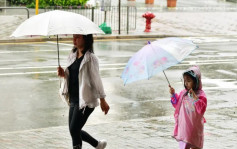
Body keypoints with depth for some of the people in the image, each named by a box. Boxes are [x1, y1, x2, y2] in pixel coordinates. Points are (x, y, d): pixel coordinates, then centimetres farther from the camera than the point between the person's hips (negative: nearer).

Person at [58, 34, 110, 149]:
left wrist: (102, 100, -13)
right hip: (73, 99, 8)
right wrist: (63, 74, -4)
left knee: (74, 130, -10)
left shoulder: (90, 58, -12)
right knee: (75, 130, 13)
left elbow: (96, 79, -13)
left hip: (85, 100, -8)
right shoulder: (73, 55, 10)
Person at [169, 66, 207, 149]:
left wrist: (195, 97, -29)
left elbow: (201, 110, -22)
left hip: (194, 127, -4)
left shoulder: (200, 94, -12)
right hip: (184, 126, 4)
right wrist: (173, 94, 3)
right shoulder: (183, 93, 3)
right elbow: (177, 105, 17)